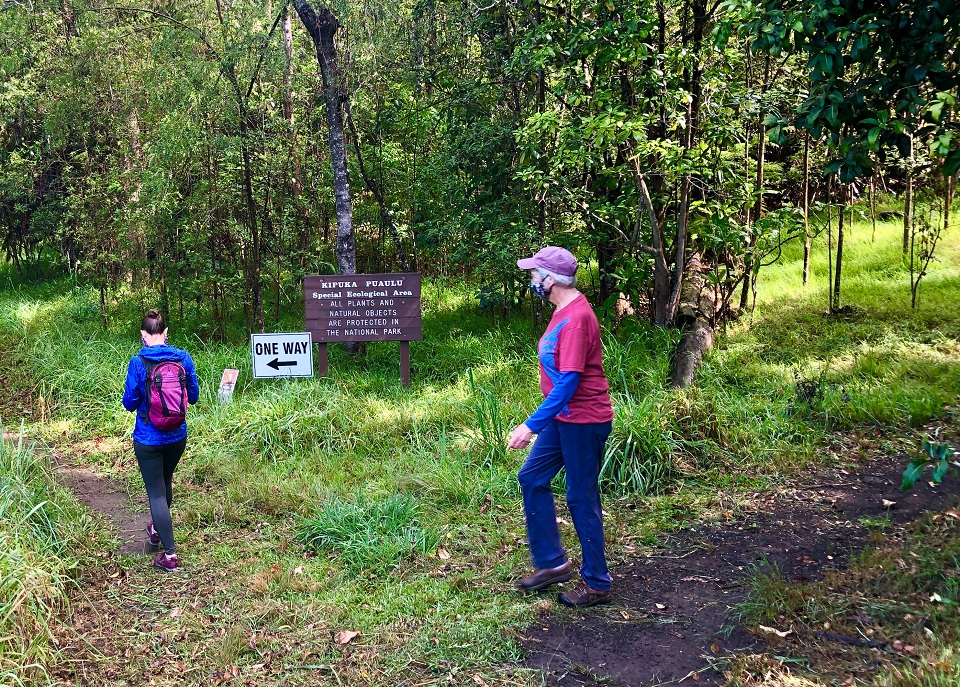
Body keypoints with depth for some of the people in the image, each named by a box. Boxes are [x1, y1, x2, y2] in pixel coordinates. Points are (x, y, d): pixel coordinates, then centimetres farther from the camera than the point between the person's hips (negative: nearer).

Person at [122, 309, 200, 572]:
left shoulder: (138, 363, -16)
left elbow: (129, 403, -11)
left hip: (148, 438, -4)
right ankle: (157, 529, 50)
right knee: (165, 481, 27)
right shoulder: (183, 358, -7)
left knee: (156, 492, 3)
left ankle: (170, 555, 3)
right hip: (177, 435, 4)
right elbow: (193, 396, 1)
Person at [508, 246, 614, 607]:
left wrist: (532, 425, -25)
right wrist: (541, 421, 22)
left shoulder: (576, 318, -23)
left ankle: (596, 584, 15)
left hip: (584, 421, -10)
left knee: (581, 499, 0)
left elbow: (569, 381, -27)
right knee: (532, 478, 14)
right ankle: (552, 563, 24)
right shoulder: (563, 310, 8)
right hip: (563, 418, 10)